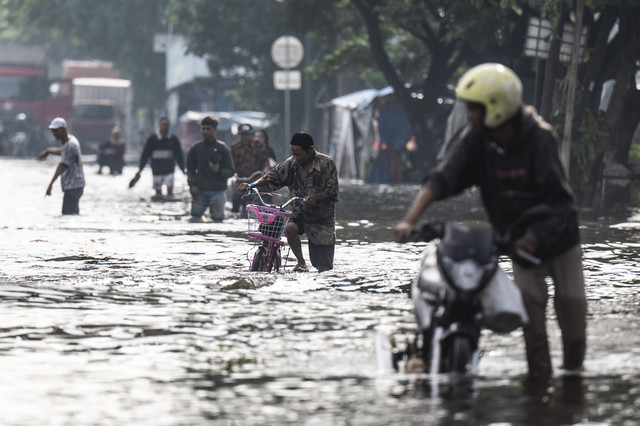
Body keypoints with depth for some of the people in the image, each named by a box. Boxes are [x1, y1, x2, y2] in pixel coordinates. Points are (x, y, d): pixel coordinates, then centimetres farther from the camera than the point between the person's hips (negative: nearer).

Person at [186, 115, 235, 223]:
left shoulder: (222, 149, 3)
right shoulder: (195, 148, 10)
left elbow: (231, 171, 3)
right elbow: (190, 170, 14)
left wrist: (218, 171, -17)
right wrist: (192, 185, -2)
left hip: (217, 191, -2)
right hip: (199, 191, 2)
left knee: (217, 220, -3)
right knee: (195, 218, -6)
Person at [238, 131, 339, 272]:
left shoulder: (327, 164, -11)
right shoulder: (291, 163, -1)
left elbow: (332, 192, -13)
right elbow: (272, 177, -1)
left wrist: (315, 198, -32)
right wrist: (252, 185, -18)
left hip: (322, 218, -3)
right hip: (300, 213, 3)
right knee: (290, 228, -33)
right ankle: (301, 262, -10)